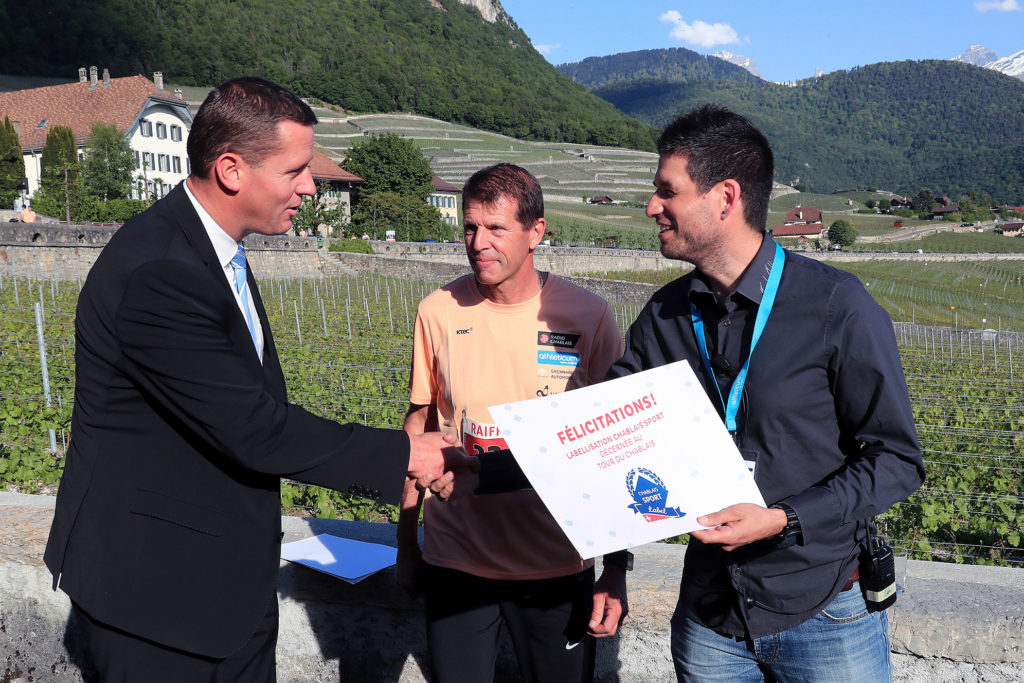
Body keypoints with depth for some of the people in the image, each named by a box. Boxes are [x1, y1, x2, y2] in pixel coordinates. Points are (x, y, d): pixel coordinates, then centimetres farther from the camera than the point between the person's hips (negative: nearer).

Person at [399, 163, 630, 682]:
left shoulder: (588, 317, -10)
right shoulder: (438, 312, -4)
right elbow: (420, 423, 7)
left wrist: (617, 572, -6)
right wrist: (405, 541, 9)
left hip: (557, 566, -1)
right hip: (455, 561, 2)